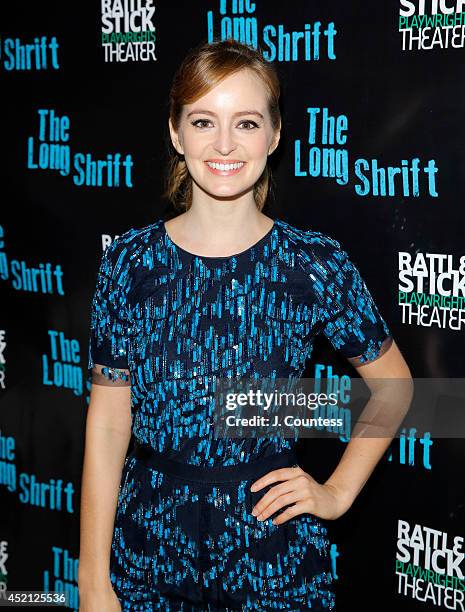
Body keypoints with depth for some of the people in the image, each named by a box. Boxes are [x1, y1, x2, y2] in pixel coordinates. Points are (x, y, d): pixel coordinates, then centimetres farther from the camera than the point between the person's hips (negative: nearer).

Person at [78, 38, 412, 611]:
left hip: (275, 560, -1)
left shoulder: (317, 264, -8)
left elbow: (393, 382, 7)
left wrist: (337, 491, 0)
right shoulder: (128, 262, -5)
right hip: (147, 553, 1)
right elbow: (107, 424, -4)